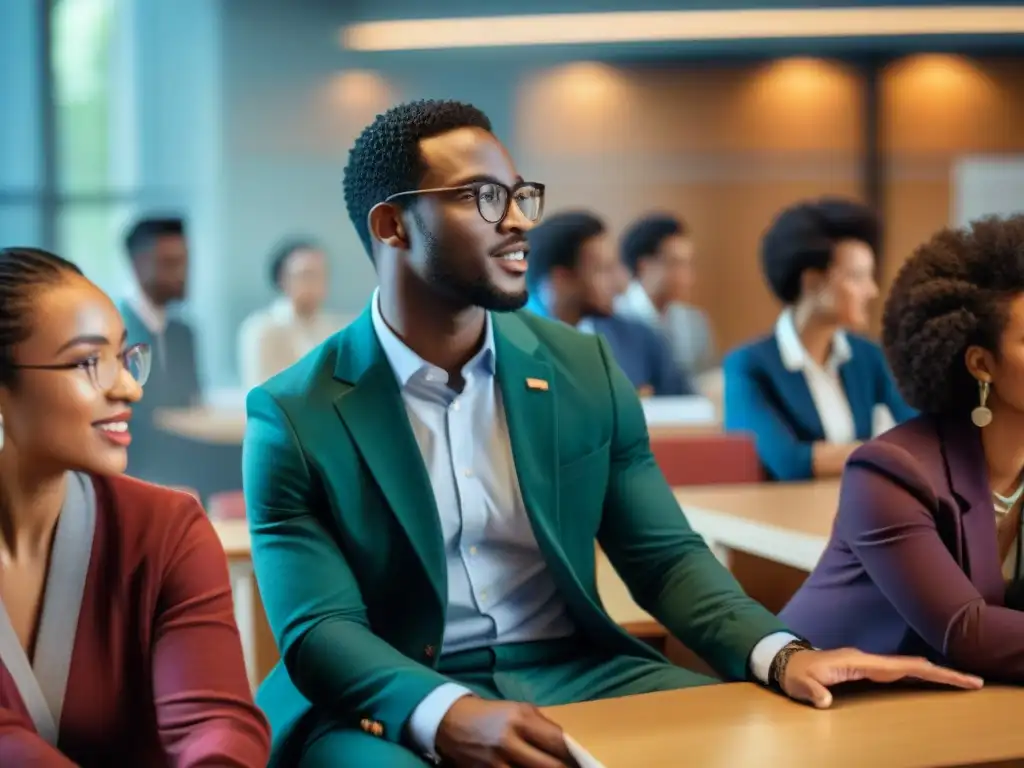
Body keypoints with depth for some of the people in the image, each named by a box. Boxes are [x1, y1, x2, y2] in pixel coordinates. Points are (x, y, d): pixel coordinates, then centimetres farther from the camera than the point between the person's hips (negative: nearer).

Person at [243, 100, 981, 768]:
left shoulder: (584, 369, 4)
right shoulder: (295, 416, -7)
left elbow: (665, 554, 6)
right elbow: (318, 627, -13)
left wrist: (781, 653, -12)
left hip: (576, 675, 4)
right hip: (388, 703, -3)